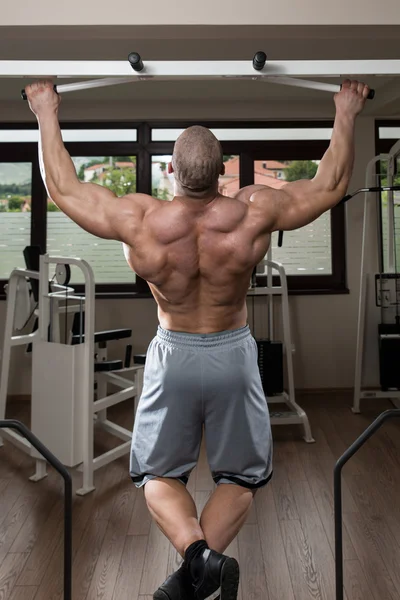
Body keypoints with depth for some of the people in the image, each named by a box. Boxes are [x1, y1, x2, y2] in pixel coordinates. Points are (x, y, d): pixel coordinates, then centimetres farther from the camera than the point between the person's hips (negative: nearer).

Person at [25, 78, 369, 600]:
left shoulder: (138, 220, -18)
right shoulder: (254, 213, -17)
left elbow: (62, 188, -1)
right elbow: (331, 185, -2)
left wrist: (47, 113, 11)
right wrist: (346, 114, 11)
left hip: (173, 356, 0)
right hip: (234, 353, 1)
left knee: (158, 472, 20)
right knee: (240, 476, 21)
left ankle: (195, 551, -2)